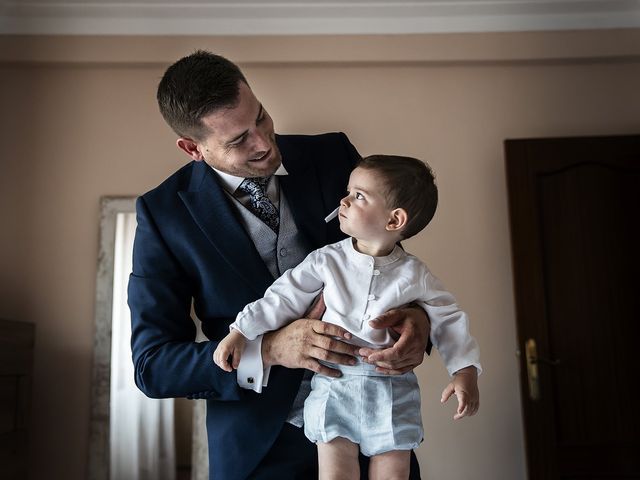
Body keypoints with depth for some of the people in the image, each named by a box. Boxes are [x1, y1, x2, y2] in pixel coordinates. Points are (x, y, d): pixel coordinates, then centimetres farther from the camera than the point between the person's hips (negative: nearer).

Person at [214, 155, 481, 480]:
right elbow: (283, 298, 0)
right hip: (335, 385, 0)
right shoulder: (326, 261, -2)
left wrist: (466, 373, -10)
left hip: (393, 390, 0)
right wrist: (240, 333, -5)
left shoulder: (415, 275, -3)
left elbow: (448, 321, 1)